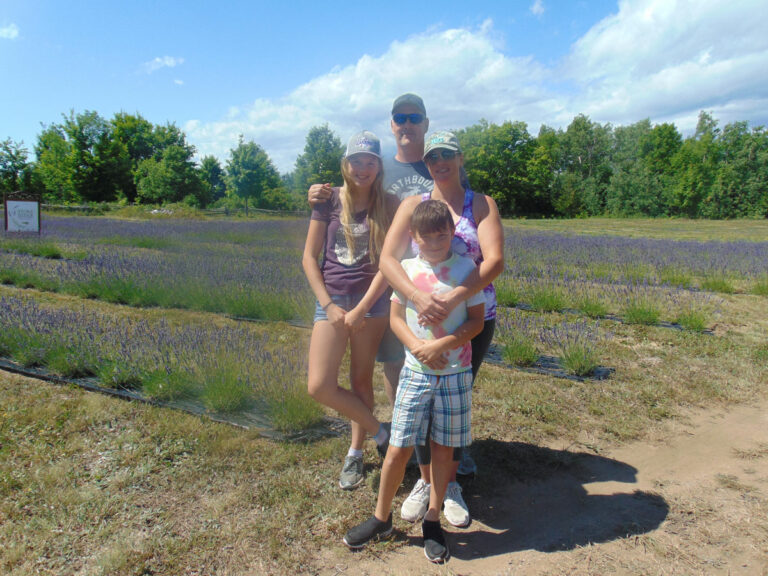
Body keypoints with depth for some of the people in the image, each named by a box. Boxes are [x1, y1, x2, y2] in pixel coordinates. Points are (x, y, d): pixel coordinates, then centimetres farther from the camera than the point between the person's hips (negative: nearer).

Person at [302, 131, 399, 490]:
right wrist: (328, 305, -5)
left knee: (361, 380, 8)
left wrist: (363, 308, -10)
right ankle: (380, 433, 14)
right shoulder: (328, 201, 3)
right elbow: (309, 257, 3)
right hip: (332, 299, 1)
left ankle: (355, 453, 29)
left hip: (372, 300, -1)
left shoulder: (387, 206, 1)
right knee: (319, 387, -8)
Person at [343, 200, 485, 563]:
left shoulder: (466, 269, -4)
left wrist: (442, 345, -18)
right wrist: (417, 347, -14)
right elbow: (396, 318, 3)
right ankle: (381, 518, 26)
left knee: (443, 448, 10)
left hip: (455, 373, 0)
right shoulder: (406, 269, 0)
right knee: (398, 449, 4)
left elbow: (477, 320, -4)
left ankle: (432, 522, 30)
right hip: (415, 372, 1)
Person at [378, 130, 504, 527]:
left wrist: (452, 300, -28)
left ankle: (450, 485, 31)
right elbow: (387, 259, -10)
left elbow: (495, 260, -15)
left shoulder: (482, 205, 0)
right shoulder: (412, 205, 3)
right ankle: (424, 482, 29)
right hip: (422, 317, 1)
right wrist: (419, 296, -28)